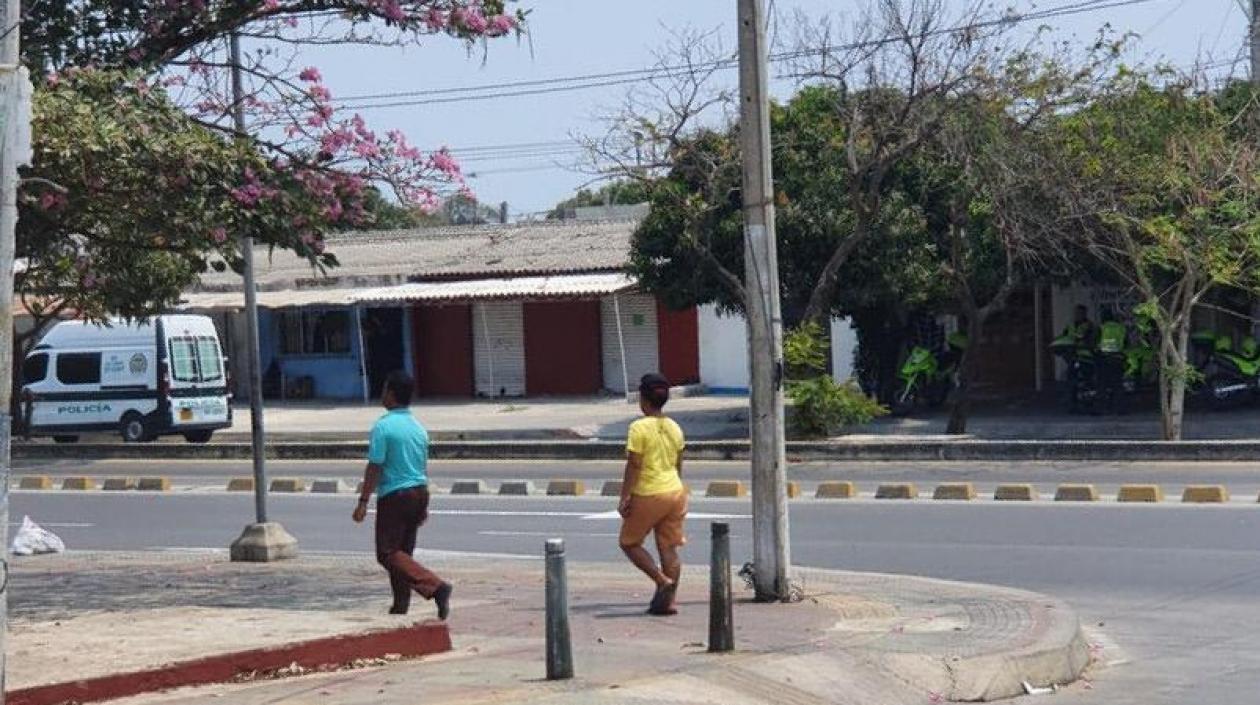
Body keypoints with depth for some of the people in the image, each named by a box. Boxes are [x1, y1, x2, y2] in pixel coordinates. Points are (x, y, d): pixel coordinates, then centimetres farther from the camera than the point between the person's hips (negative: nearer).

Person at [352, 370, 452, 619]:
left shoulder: (383, 426, -13)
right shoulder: (419, 428, 10)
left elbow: (375, 467, -15)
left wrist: (363, 501, -12)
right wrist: (423, 504, 24)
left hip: (394, 495, -8)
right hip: (419, 493, 8)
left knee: (388, 553, -6)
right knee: (403, 551, 14)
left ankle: (435, 587, -21)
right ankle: (400, 608, 13)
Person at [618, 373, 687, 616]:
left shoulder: (639, 428, -14)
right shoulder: (674, 427, 7)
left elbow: (634, 465, -16)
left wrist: (625, 497, -12)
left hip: (648, 495, -6)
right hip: (675, 492, 6)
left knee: (629, 542, 9)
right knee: (669, 548, 8)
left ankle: (663, 581, -4)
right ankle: (668, 600, 7)